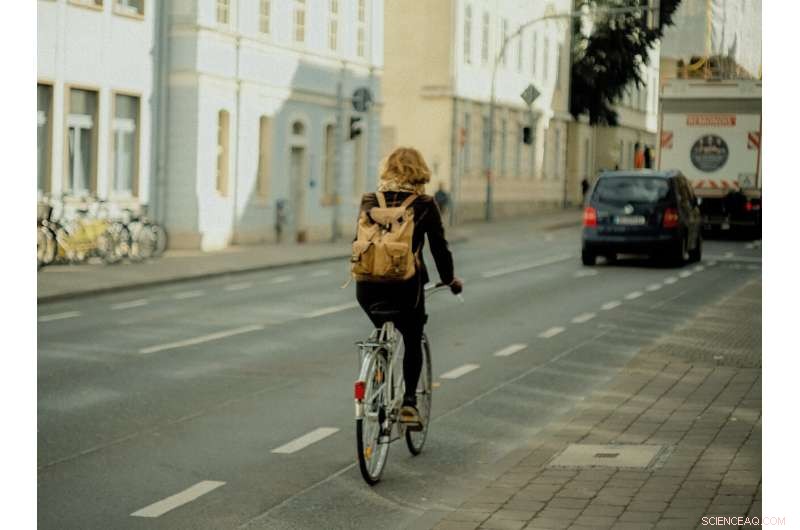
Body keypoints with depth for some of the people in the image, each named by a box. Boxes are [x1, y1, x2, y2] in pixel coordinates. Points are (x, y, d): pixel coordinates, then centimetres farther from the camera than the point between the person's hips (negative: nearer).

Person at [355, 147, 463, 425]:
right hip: (406, 285, -2)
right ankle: (409, 399, 4)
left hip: (369, 286, 2)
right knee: (413, 340, 18)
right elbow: (439, 246, 6)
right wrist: (449, 279, 20)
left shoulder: (370, 202, 7)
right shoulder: (425, 205, 0)